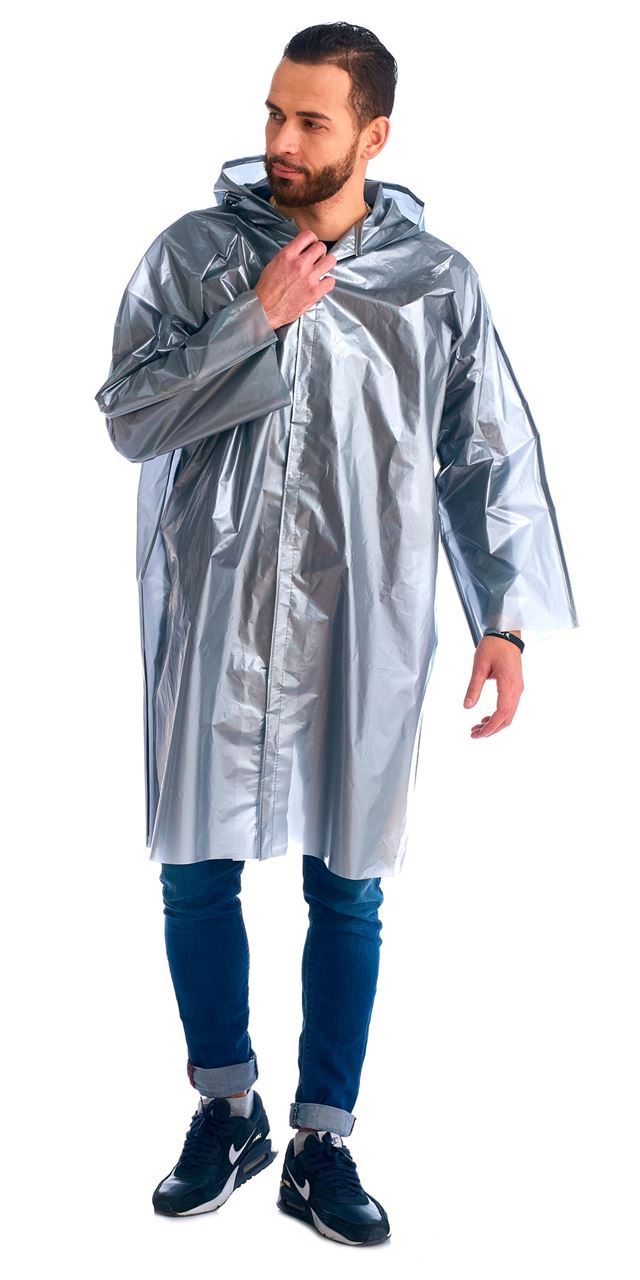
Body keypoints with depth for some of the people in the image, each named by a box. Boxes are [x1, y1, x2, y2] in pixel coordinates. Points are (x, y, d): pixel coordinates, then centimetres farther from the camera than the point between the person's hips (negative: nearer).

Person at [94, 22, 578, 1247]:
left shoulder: (437, 282, 1)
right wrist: (257, 321, -14)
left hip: (363, 628, 0)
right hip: (213, 615, 1)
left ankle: (322, 1142, 24)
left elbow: (492, 459, 3)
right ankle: (227, 1110, 30)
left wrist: (509, 616, -5)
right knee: (197, 873, 8)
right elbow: (128, 418, -6)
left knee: (347, 891, 7)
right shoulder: (194, 252, 1)